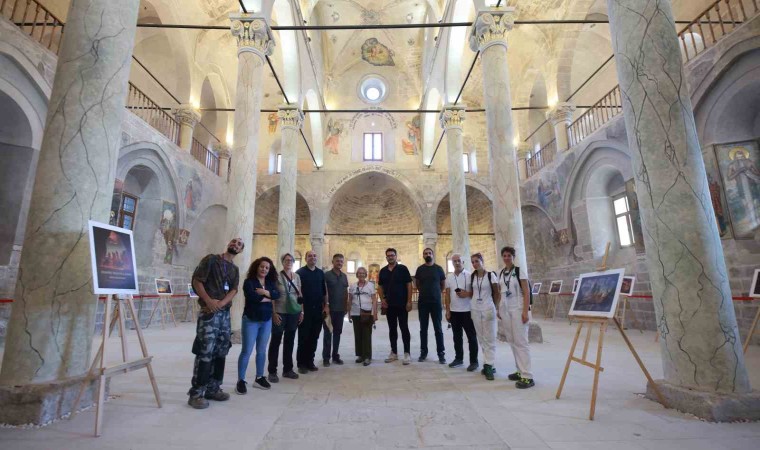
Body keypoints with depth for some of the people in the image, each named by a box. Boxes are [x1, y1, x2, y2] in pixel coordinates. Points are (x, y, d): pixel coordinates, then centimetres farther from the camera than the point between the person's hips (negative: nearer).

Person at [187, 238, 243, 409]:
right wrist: (209, 300, -18)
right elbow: (196, 281, -7)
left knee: (220, 353, 11)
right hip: (209, 312, -6)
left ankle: (213, 388, 23)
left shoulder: (235, 269, 15)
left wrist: (221, 303, -15)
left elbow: (234, 290, 3)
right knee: (205, 353, -8)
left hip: (225, 313, 6)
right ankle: (196, 393, 3)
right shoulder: (211, 259, -1)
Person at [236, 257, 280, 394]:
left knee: (262, 351, 12)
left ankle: (259, 378, 24)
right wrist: (268, 299, -11)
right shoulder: (249, 282, -8)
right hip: (251, 320, -5)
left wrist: (265, 292, -22)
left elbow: (277, 294, -6)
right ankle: (240, 381, 11)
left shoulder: (271, 282, 8)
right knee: (246, 351, -1)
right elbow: (252, 297, -23)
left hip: (267, 321, 5)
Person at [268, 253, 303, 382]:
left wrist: (302, 311, 7)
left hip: (294, 313, 5)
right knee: (276, 341, 5)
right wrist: (274, 313, -15)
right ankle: (272, 371, 16)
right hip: (280, 313, -4)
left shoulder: (297, 277, 7)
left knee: (290, 341, 12)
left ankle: (287, 369, 25)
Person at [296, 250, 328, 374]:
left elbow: (324, 291, 13)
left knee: (314, 337, 9)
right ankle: (301, 363, 13)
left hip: (318, 310, 4)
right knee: (303, 337, 3)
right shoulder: (300, 272, -3)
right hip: (304, 310, -4)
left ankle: (310, 361, 21)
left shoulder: (321, 273, 10)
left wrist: (326, 305, 5)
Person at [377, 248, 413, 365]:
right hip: (389, 305, 4)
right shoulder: (383, 271, 7)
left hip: (402, 304, -4)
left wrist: (409, 301, -12)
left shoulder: (403, 269, -5)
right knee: (392, 329, 11)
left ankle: (407, 353, 7)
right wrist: (382, 299, -1)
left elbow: (409, 285, -7)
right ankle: (394, 353, 21)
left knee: (404, 328, 0)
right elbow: (380, 287, 13)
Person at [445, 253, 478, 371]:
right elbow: (447, 295, 8)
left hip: (467, 311, -4)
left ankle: (474, 361, 13)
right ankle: (458, 358, 25)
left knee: (472, 336, 3)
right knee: (457, 336, 13)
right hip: (454, 311, 4)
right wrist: (447, 311, 4)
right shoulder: (449, 277, 7)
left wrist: (467, 294, -21)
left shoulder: (470, 275, -5)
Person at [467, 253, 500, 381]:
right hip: (475, 309, 5)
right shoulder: (472, 276, 6)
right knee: (481, 338, 9)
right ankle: (488, 364, 19)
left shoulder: (491, 275, -6)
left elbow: (496, 293, -4)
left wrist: (497, 308, -9)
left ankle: (488, 366, 3)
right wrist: (465, 294, -5)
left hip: (488, 309, -4)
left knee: (489, 338, -1)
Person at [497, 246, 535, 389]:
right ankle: (520, 371, 21)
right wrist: (499, 310, 12)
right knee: (512, 342, 10)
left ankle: (527, 377, 1)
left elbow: (526, 293, -9)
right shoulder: (501, 273, 10)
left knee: (521, 342, -5)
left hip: (518, 310, -6)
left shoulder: (519, 271, -6)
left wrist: (525, 311, -15)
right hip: (505, 310, 6)